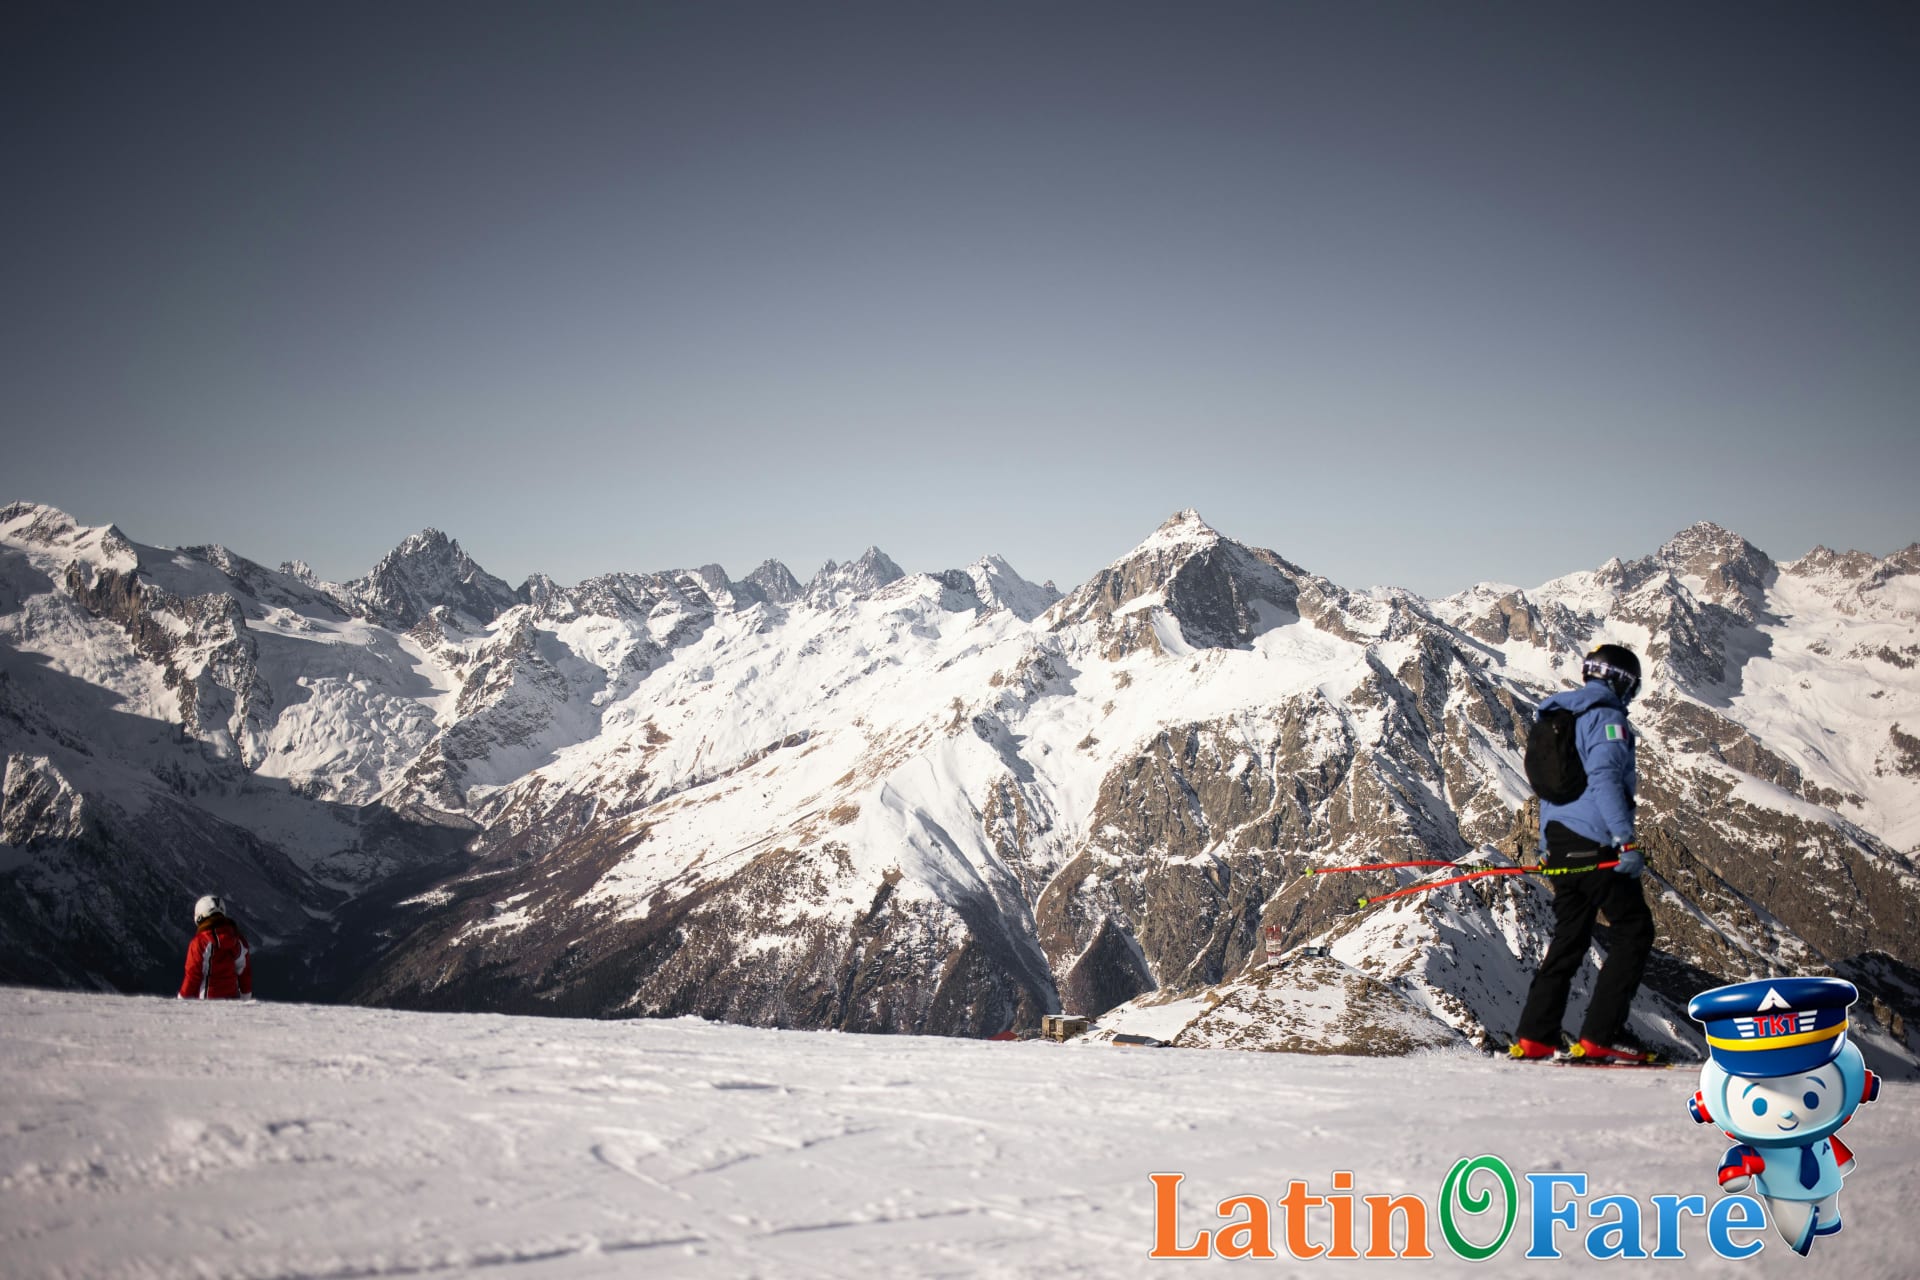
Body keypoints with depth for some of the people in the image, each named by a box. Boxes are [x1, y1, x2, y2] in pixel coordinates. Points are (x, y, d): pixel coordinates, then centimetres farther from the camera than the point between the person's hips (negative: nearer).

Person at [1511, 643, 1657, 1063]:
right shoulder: (1606, 718, -8)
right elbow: (1604, 777, -22)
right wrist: (1626, 840, -28)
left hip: (1558, 845, 9)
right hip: (1593, 844, -9)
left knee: (1569, 938, 13)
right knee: (1635, 930, -2)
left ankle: (1534, 1037, 8)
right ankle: (1600, 1036, -9)